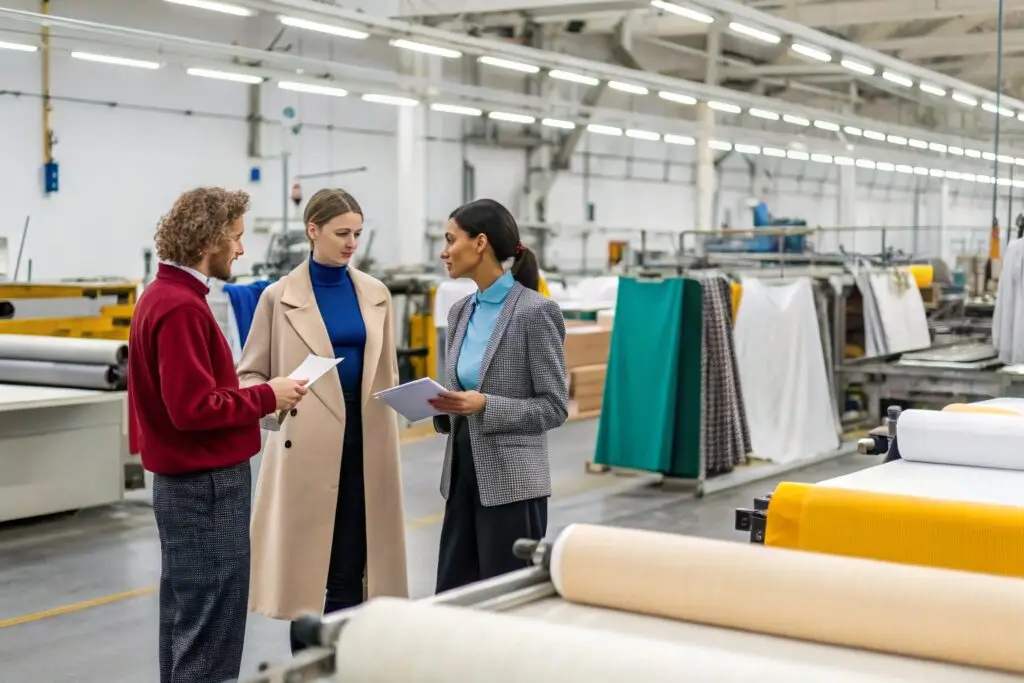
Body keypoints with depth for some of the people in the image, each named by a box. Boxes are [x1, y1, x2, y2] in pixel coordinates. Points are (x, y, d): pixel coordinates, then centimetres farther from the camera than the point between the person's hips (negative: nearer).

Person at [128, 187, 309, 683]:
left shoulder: (165, 295, 11)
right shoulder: (181, 307, -19)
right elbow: (193, 408, -24)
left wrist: (254, 392, 8)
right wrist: (266, 397, -14)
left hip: (188, 482, 10)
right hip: (206, 487, -10)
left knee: (186, 620, 17)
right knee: (211, 629, -3)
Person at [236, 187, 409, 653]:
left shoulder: (376, 294, 8)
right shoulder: (280, 297, -3)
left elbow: (386, 372, 13)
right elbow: (249, 373, 1)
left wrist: (388, 436, 11)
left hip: (365, 439, 3)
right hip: (308, 443, -3)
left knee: (352, 564, 6)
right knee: (306, 561, 3)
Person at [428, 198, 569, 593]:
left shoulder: (535, 312, -13)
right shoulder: (460, 312, 10)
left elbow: (555, 406, -12)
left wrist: (485, 405, -22)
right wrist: (441, 404, -3)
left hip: (511, 480, -7)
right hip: (463, 473, 7)